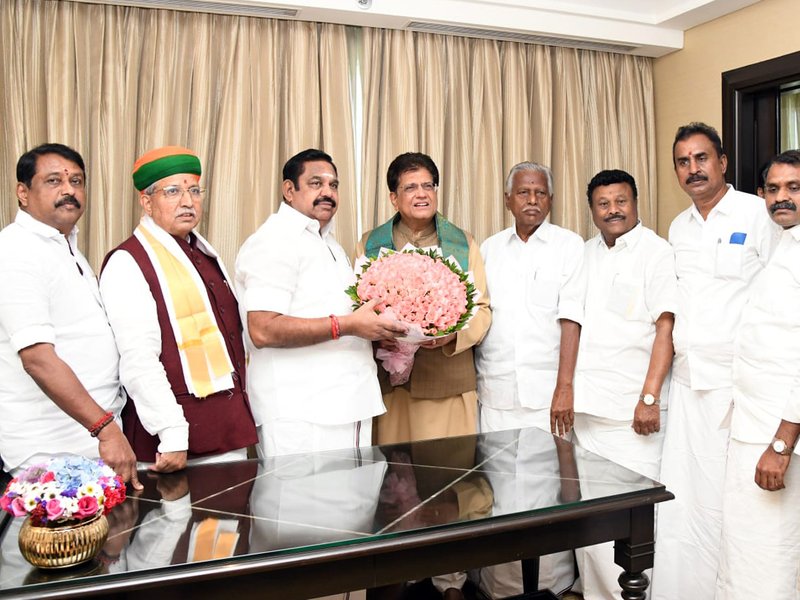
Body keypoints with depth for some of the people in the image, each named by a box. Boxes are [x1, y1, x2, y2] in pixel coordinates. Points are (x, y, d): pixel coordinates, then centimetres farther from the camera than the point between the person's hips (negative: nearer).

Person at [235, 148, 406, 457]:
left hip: (349, 406, 9)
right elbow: (263, 330, -21)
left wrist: (377, 329, 10)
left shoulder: (328, 243, 21)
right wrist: (346, 325, -22)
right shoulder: (274, 241, -10)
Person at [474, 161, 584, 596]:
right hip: (495, 392, 3)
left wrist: (564, 388, -12)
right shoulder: (489, 249, 13)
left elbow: (570, 318, -5)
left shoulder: (568, 245, 3)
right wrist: (472, 380, 1)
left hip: (546, 392, -3)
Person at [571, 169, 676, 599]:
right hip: (586, 405, 6)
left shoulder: (656, 252, -2)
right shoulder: (585, 254, 16)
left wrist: (650, 397, -16)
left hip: (630, 411, -5)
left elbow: (666, 327, -9)